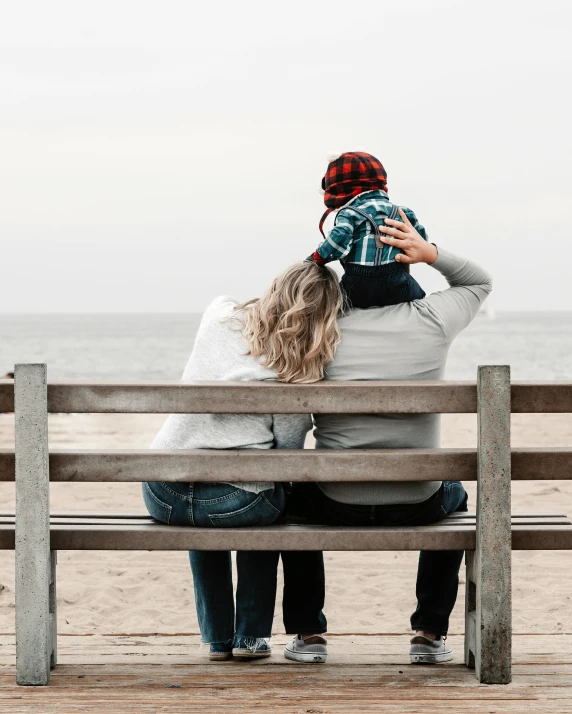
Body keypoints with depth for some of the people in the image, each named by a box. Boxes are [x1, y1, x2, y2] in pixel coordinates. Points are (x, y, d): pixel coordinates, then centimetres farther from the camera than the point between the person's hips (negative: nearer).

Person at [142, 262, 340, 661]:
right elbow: (288, 453, 0)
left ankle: (218, 636, 41)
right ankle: (251, 635, 32)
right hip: (238, 504, -4)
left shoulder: (219, 314, 4)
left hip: (163, 494, 4)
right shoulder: (301, 372, -7)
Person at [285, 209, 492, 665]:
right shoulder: (433, 321, -7)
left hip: (337, 506, 0)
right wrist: (430, 253, -2)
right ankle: (431, 632, 29)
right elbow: (480, 281, 13)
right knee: (454, 494, 37)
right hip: (417, 506, 0)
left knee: (294, 492, 36)